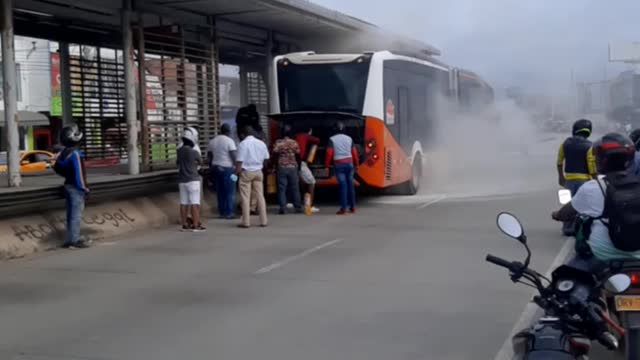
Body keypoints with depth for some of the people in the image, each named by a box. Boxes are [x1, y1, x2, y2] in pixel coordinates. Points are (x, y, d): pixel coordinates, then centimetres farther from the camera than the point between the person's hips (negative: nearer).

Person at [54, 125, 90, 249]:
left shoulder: (63, 153, 7)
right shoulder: (75, 154, -19)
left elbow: (57, 168, 14)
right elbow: (79, 172, -21)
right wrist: (84, 188, -14)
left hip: (68, 185, 9)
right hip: (76, 187, -9)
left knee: (71, 213, 14)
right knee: (76, 214, -5)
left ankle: (70, 239, 18)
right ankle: (75, 240, -4)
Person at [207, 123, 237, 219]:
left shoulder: (212, 141, 12)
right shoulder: (229, 141, -7)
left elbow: (209, 156, 14)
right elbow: (233, 155, -15)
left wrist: (211, 167, 20)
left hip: (216, 168, 6)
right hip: (227, 168, -6)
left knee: (220, 192, 9)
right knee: (229, 191, -2)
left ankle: (222, 212, 10)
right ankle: (228, 213, -5)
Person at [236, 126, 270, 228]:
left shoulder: (243, 144, -9)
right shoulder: (261, 143, 7)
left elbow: (239, 161, -14)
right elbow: (266, 158, 10)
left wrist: (237, 172, -7)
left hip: (246, 172, -5)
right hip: (258, 172, 5)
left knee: (245, 197, 0)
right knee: (260, 196, 9)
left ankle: (246, 222, -2)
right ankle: (263, 221, 9)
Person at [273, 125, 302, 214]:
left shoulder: (278, 142, -5)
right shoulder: (294, 143, -1)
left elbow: (275, 153, -10)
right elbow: (298, 154, 1)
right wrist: (298, 163, 16)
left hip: (282, 167, -1)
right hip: (293, 167, 1)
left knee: (282, 188, 0)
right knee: (295, 188, 9)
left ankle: (283, 208, -7)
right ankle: (298, 207, 13)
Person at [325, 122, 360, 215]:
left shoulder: (332, 139, -3)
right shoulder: (349, 138, 6)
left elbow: (329, 153, -9)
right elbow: (354, 152, 6)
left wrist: (327, 165, -2)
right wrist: (356, 165, 16)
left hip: (339, 164, -3)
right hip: (349, 163, 3)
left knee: (343, 185, -4)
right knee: (350, 184, 12)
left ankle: (343, 208, -7)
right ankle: (352, 207, 17)